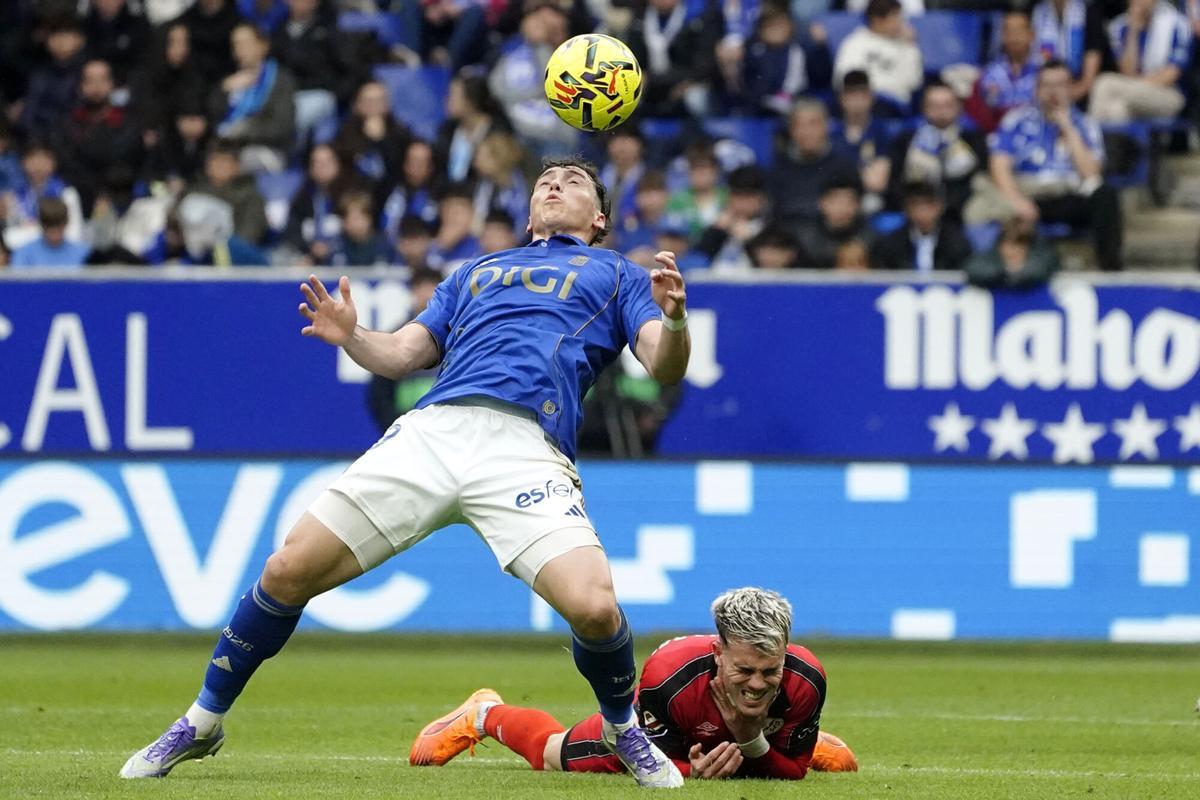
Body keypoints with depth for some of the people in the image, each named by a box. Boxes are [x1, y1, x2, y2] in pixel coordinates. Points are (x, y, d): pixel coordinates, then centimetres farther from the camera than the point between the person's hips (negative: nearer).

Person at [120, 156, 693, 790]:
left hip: (526, 447, -3)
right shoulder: (474, 273, 34)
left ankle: (622, 728, 8)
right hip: (432, 429, 3)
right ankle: (203, 722, 16)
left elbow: (664, 368, 9)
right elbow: (399, 355, 25)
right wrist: (350, 336, 3)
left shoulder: (617, 277, 24)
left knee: (593, 608, -25)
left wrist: (673, 318, -14)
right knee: (289, 571, -5)